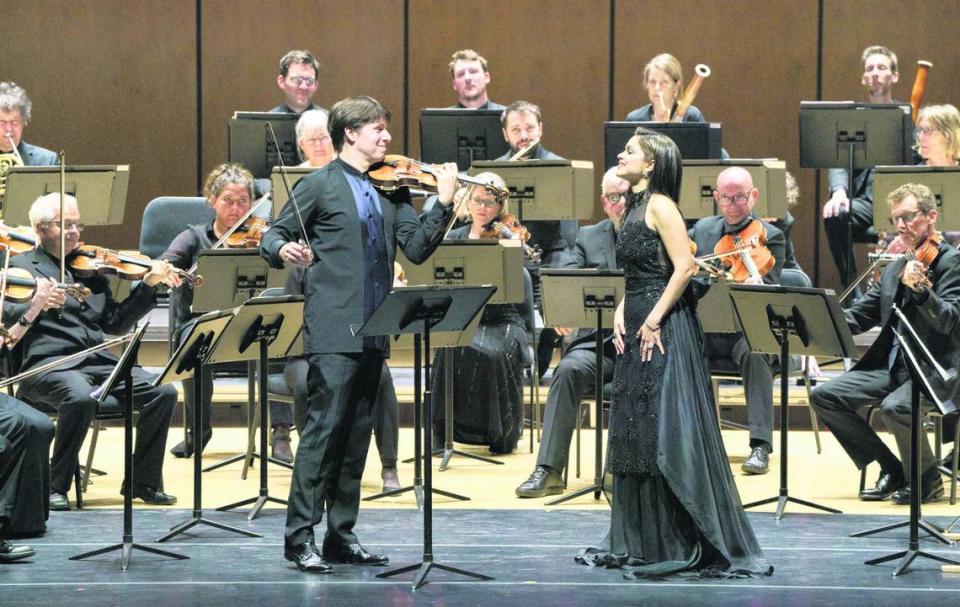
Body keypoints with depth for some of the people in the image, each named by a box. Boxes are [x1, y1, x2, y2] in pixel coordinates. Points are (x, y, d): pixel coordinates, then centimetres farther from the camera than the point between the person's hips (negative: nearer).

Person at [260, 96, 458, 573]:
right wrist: (284, 250, -24)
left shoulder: (390, 189, 14)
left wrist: (443, 203, -5)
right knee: (324, 427, -11)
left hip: (372, 332, 6)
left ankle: (341, 535, 14)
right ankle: (299, 537, -8)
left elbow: (417, 248, 7)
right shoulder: (319, 185, -1)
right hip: (333, 331, -6)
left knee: (356, 434, 9)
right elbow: (273, 235, -1)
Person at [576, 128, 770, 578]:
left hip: (663, 331, -10)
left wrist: (654, 321, -19)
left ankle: (681, 545, -4)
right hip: (637, 329, 10)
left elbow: (684, 267, -18)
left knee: (667, 435, -8)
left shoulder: (660, 205, -10)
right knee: (633, 434, 11)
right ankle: (638, 543, 18)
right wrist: (621, 314, 8)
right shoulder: (635, 207, 16)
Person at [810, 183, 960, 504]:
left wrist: (919, 288, -37)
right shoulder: (895, 268, 18)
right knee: (824, 395, -6)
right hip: (891, 366, 8)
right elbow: (860, 315, 17)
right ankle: (892, 469, 4)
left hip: (934, 369, -8)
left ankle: (926, 478, -6)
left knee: (894, 407, -35)